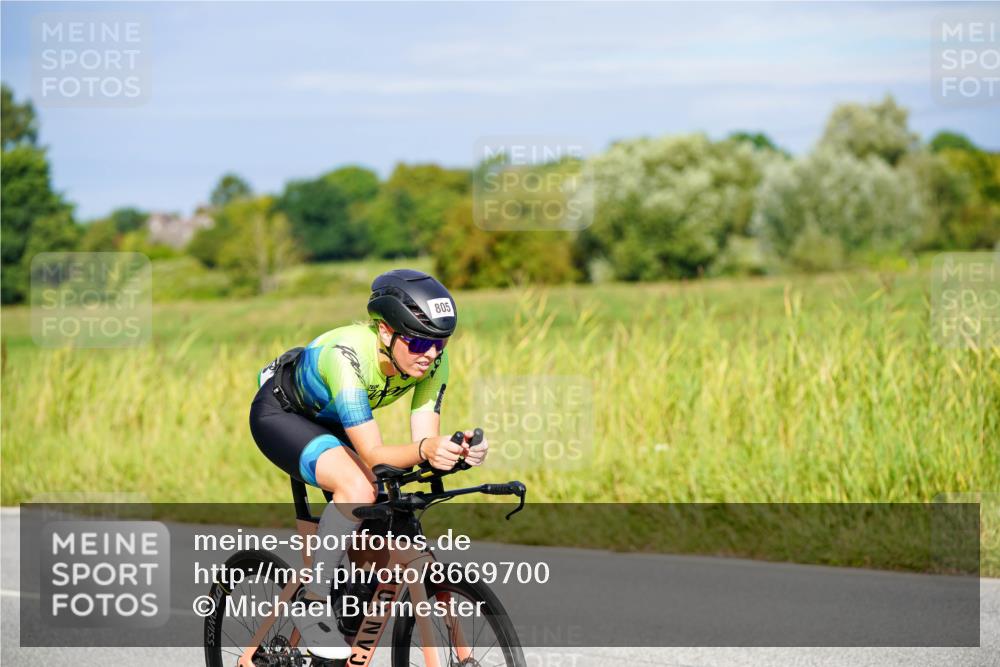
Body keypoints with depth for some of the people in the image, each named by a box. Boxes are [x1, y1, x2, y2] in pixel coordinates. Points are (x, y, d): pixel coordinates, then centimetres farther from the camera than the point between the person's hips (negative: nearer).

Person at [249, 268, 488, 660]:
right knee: (359, 487, -31)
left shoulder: (432, 359, -22)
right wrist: (426, 450, -61)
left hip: (327, 420, 7)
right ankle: (312, 606, -19)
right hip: (278, 413, -7)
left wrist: (457, 450, -46)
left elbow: (426, 438, -24)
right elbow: (373, 455, -42)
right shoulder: (348, 356, -40)